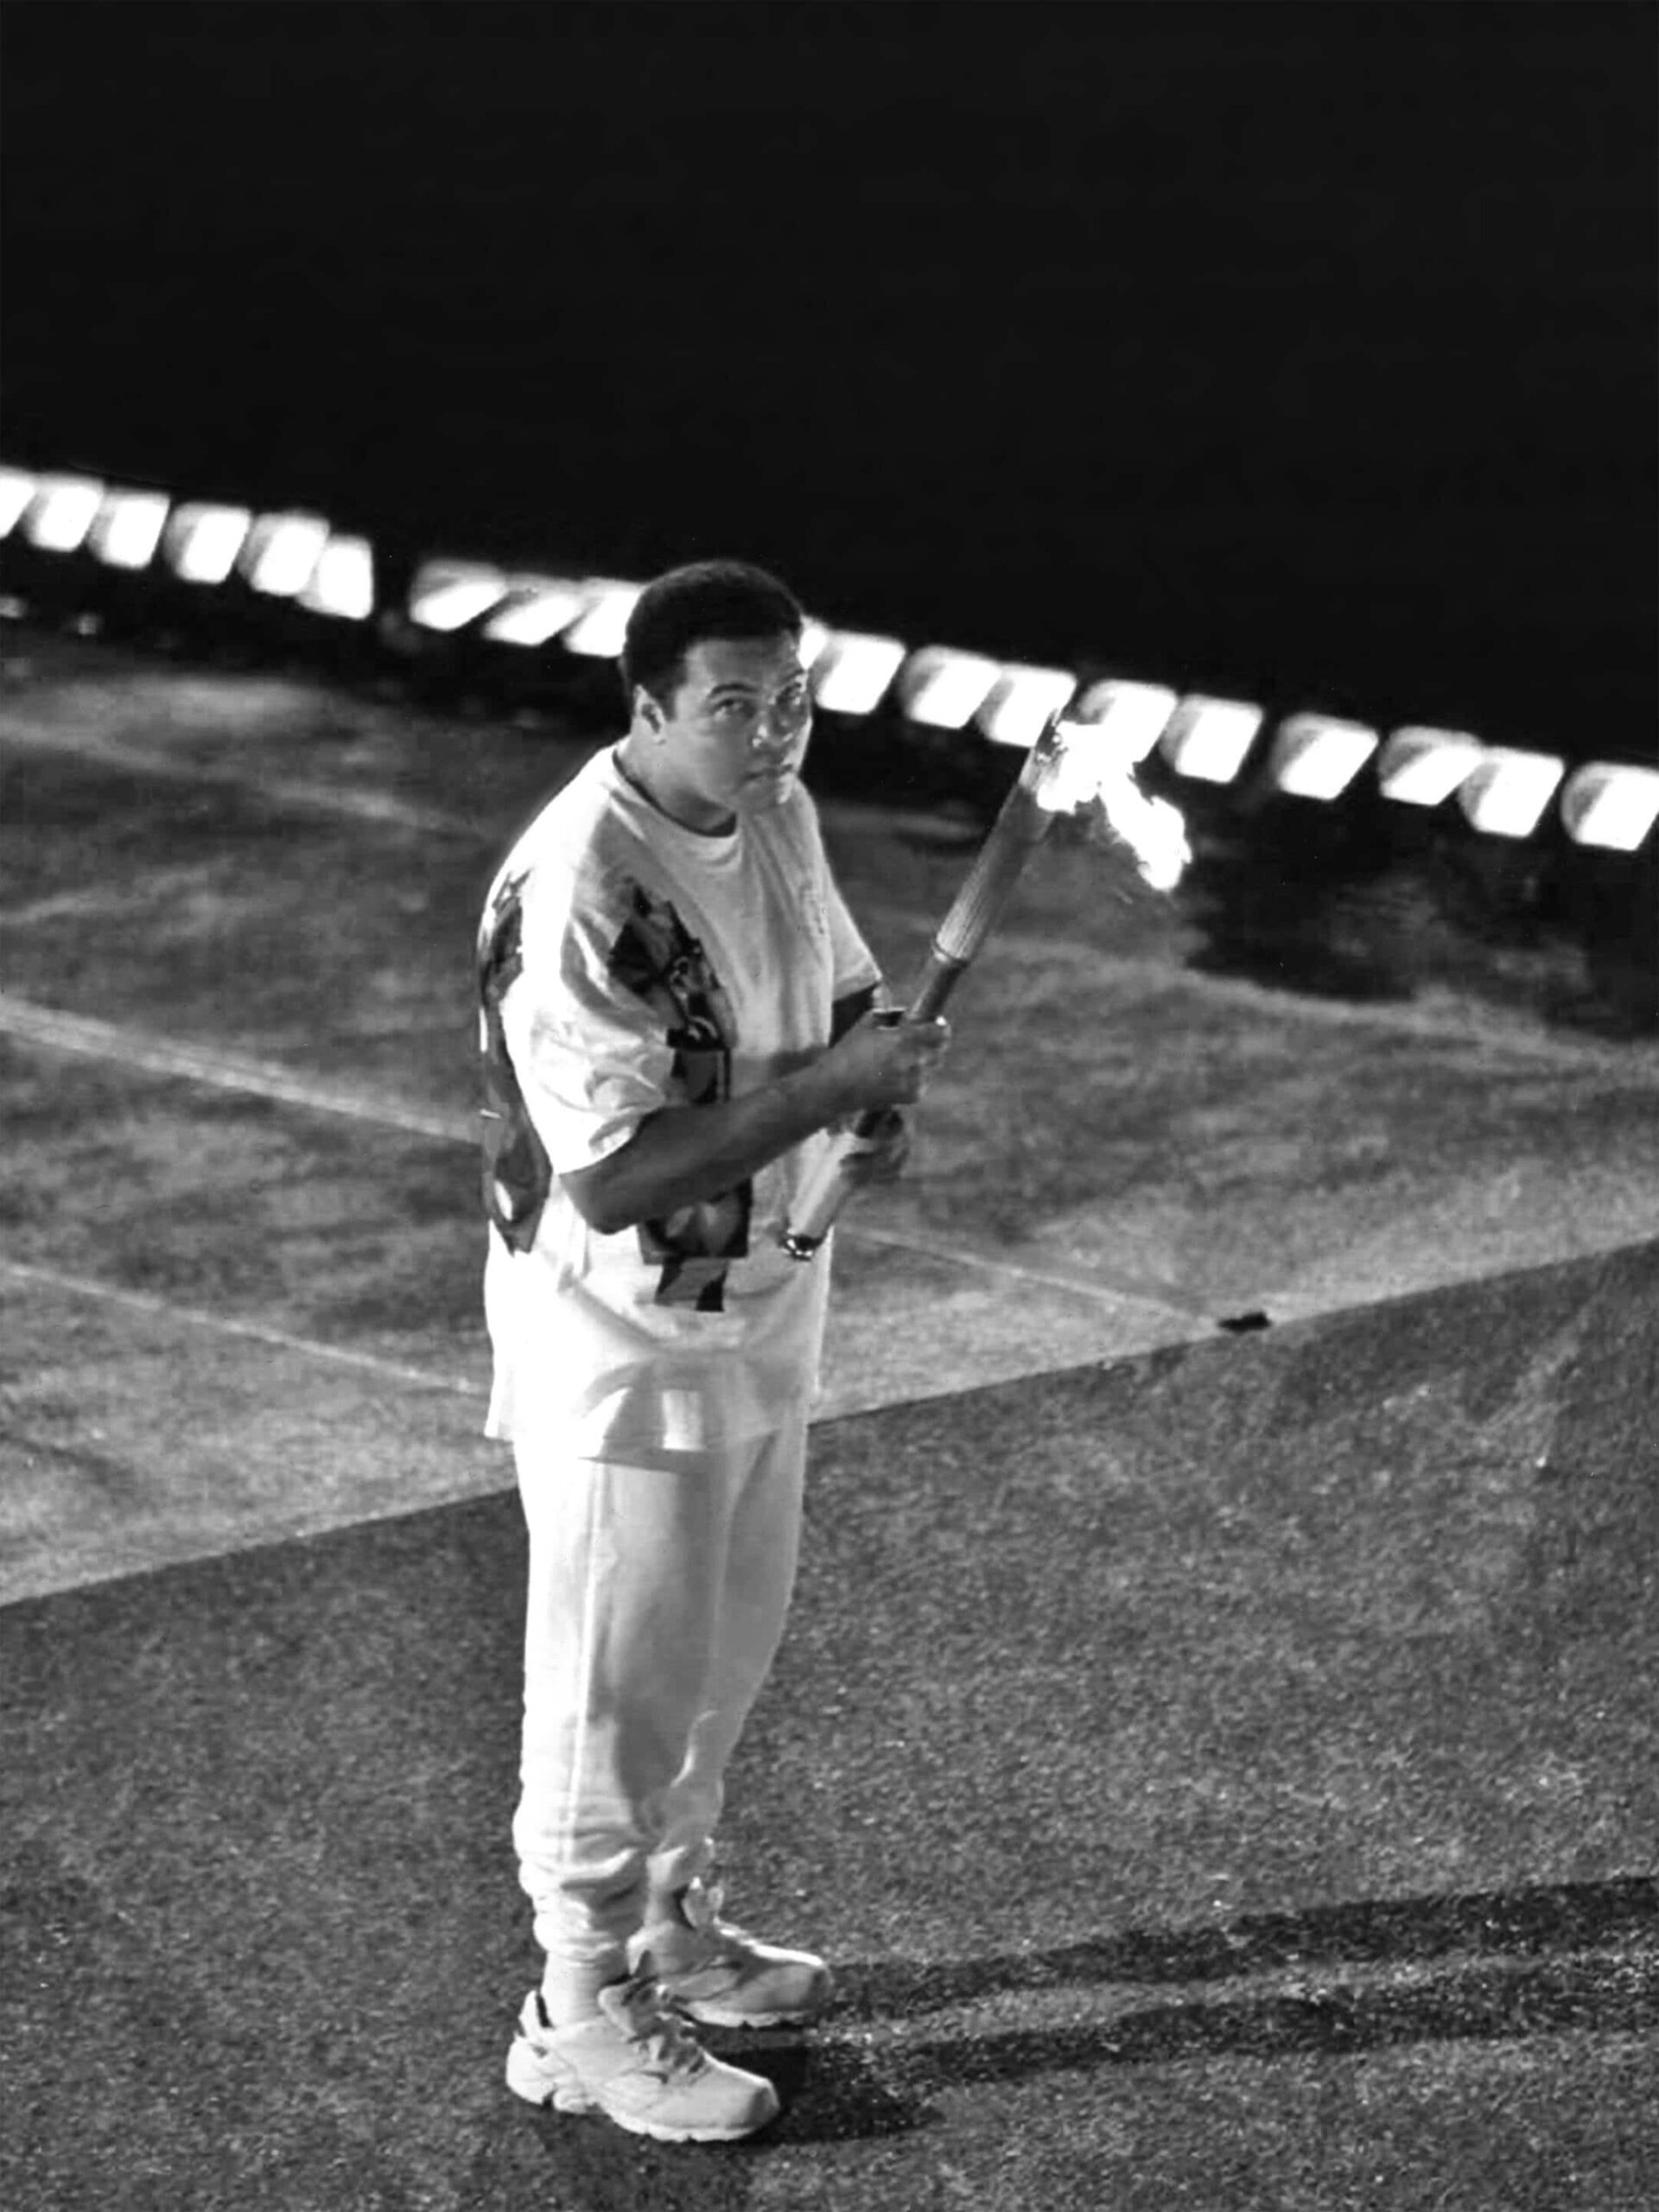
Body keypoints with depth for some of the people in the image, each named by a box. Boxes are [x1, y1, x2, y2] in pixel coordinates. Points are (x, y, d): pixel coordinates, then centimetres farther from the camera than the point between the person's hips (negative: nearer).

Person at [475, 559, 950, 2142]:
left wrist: (881, 1089, -8)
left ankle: (668, 1925, 43)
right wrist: (827, 1087, -32)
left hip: (765, 1302, 8)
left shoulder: (776, 813, -2)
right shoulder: (574, 893, -29)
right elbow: (613, 1179, -31)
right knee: (619, 1680, 6)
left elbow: (840, 984, 14)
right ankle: (584, 2012, 22)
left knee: (727, 1645, 23)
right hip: (625, 1337, -8)